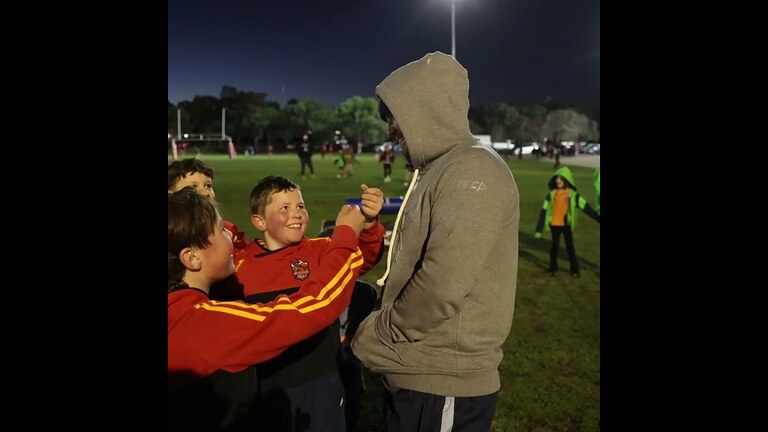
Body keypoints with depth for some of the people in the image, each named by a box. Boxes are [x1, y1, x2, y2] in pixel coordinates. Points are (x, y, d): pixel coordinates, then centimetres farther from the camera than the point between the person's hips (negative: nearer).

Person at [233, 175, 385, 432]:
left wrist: (368, 222, -43)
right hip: (266, 384, 1)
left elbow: (364, 256, -24)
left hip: (319, 380, -1)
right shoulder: (240, 265, -3)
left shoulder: (321, 251, -6)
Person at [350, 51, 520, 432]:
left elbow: (441, 288, -26)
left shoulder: (472, 172, -19)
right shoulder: (436, 170, 12)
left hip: (443, 384, -9)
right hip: (417, 374, 9)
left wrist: (373, 336, -12)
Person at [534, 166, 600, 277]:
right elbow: (544, 211, 0)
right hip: (554, 224, 1)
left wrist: (597, 218, -11)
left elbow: (585, 207, -4)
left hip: (567, 225, -1)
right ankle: (553, 269, 22)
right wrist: (539, 229, -3)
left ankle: (575, 270, 15)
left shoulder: (573, 194, -4)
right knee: (555, 247, 10)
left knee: (570, 247, 5)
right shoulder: (551, 194, -1)